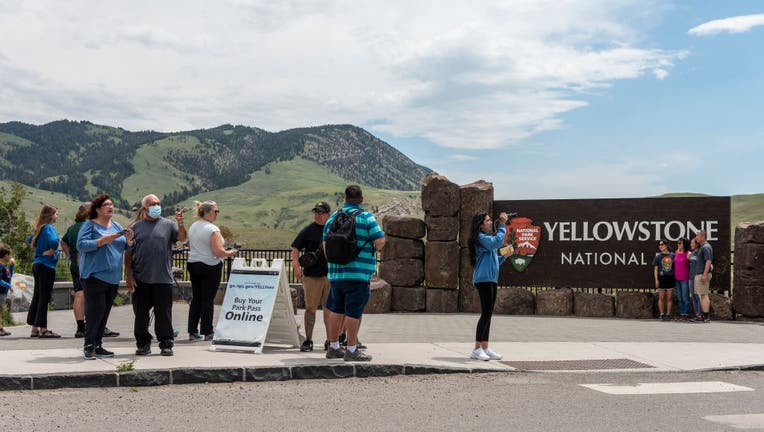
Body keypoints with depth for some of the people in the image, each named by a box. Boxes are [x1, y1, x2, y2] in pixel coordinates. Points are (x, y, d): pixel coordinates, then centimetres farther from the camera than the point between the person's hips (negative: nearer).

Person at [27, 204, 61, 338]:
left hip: (37, 265, 9)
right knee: (44, 298, -6)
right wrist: (51, 251, -15)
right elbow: (54, 241, -32)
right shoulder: (49, 228, -13)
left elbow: (30, 240, 29)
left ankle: (34, 329, 15)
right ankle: (43, 329, -3)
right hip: (47, 266, -9)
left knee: (37, 297, 11)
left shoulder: (40, 228, 12)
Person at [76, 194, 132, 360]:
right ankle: (89, 346, 0)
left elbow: (126, 247, 18)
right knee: (96, 311, -11)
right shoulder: (90, 225, -2)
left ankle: (98, 346, 16)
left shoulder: (117, 226, 16)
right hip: (95, 276, -6)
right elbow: (81, 245, -13)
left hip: (113, 277, 6)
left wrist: (129, 239, -4)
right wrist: (102, 241, -20)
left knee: (104, 312, 9)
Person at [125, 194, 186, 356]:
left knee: (164, 314, 3)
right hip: (141, 280, 1)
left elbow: (182, 238, -8)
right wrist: (129, 275, -1)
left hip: (163, 279, -1)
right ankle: (143, 344, 19)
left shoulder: (168, 225, 7)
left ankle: (166, 344, 12)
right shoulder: (135, 227, 7)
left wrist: (180, 224, -26)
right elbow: (128, 253, 6)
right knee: (141, 314, 7)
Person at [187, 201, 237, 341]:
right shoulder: (212, 229, -16)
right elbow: (219, 252, -20)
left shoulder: (193, 227, 9)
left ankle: (192, 332, 13)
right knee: (208, 299, -1)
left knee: (196, 298, 11)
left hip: (193, 265, 7)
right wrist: (230, 253, -3)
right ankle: (207, 332, 4)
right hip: (210, 267, -7)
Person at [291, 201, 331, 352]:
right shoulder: (308, 231, 2)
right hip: (312, 276, -2)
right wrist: (296, 266, -13)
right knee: (310, 308, -1)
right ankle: (308, 341, 7)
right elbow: (295, 249, 2)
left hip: (331, 276, 2)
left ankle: (330, 341, 16)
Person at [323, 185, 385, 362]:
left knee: (336, 310, 14)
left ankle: (333, 347, 22)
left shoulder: (333, 217, 10)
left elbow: (325, 245, 14)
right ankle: (351, 350, 2)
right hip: (358, 273, -6)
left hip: (336, 272, 6)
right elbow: (380, 242, -13)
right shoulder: (366, 217, -7)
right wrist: (374, 247, 9)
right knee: (354, 312, -2)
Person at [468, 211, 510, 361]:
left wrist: (504, 256, 12)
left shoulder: (488, 237, 22)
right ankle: (477, 349, -10)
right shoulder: (481, 237, -8)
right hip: (483, 279, -10)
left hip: (491, 279, 10)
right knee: (486, 313, -12)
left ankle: (485, 348, 12)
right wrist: (502, 225, -16)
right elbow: (498, 241, -25)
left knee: (488, 313, 9)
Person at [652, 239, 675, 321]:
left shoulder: (672, 255, 4)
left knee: (669, 298, 5)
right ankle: (662, 314, 8)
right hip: (661, 278, -1)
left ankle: (668, 314, 12)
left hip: (670, 278, 1)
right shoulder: (658, 256, 1)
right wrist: (656, 280, -5)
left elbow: (675, 267, 10)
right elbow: (655, 268, 1)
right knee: (661, 298, 2)